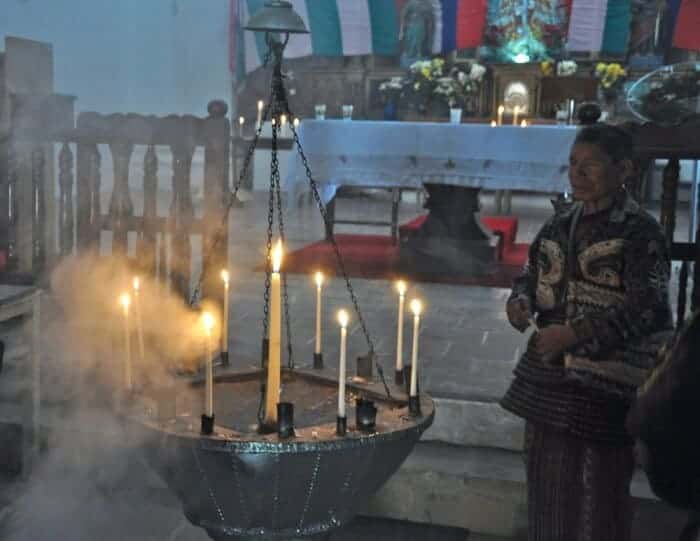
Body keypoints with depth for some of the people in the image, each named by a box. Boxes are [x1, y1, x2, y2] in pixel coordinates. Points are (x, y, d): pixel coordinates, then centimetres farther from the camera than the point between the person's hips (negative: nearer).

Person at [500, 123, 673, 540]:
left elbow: (644, 309, -18)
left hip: (606, 383, -6)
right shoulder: (561, 222, 8)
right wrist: (521, 300, -5)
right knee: (547, 483, 18)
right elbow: (532, 273, 18)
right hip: (547, 373, 6)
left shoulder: (641, 233, -11)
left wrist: (575, 334, -25)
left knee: (600, 492, 4)